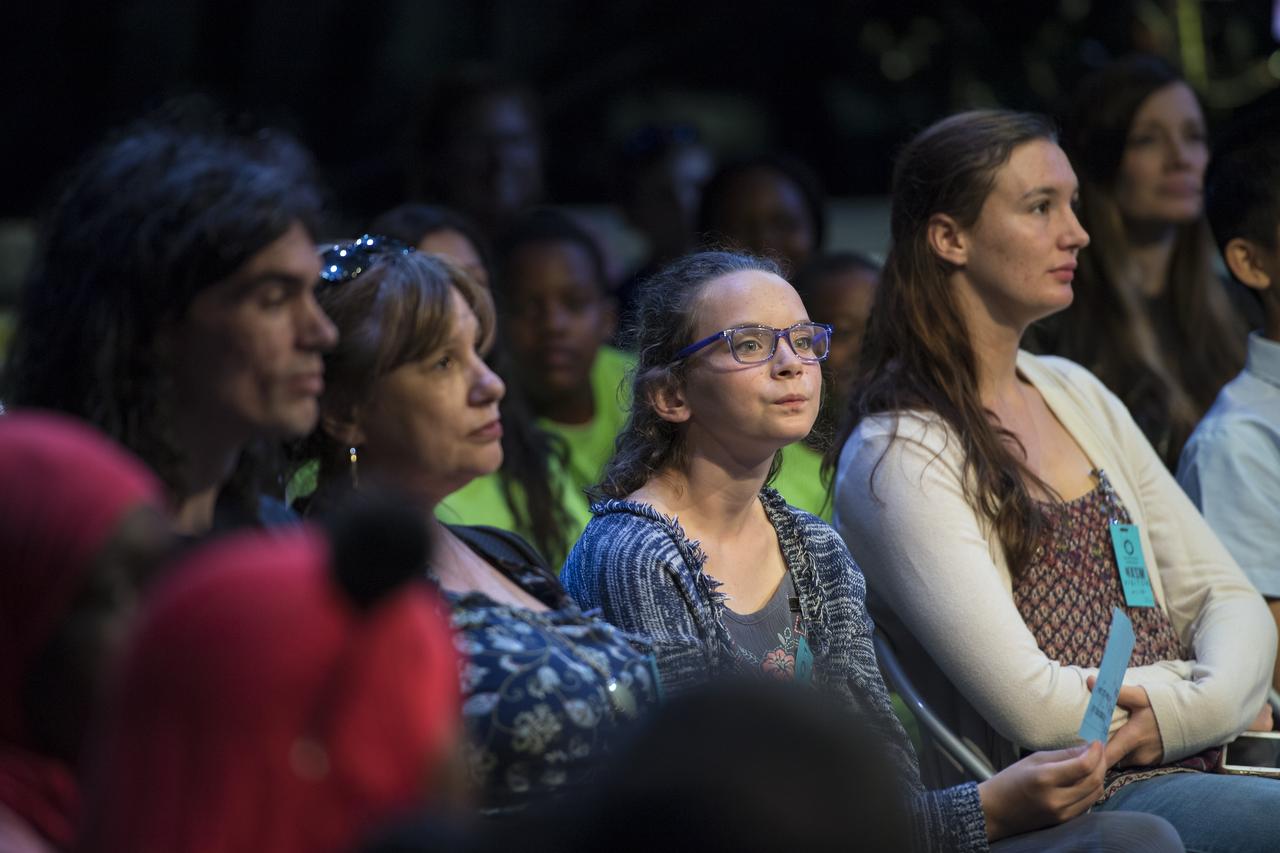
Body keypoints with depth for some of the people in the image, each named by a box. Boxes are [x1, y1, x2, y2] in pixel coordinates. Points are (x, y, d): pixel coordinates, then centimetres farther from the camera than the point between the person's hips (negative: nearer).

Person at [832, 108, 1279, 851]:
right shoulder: (898, 456, -6)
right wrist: (1203, 698, -2)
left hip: (1199, 757, 7)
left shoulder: (1078, 397, 17)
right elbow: (1033, 706, -14)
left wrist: (1211, 699, -6)